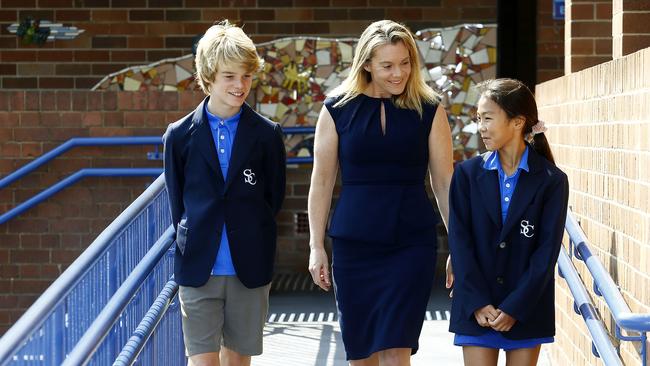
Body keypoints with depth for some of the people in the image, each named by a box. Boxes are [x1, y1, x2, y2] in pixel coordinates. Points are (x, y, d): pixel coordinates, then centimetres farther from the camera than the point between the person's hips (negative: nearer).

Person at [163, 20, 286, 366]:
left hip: (249, 268, 1)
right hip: (199, 268, 0)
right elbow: (177, 200, 10)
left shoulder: (267, 134, 0)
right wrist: (193, 241, 7)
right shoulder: (180, 135, 1)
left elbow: (275, 197, 7)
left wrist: (252, 238, 7)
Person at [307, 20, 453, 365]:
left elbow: (444, 181, 3)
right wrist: (316, 246, 3)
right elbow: (321, 181, 5)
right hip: (353, 242, 1)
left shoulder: (429, 110, 1)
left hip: (412, 242, -1)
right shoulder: (338, 109, 1)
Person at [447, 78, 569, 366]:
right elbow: (459, 240, -1)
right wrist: (478, 303, -10)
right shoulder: (467, 174, 2)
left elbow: (548, 250, -6)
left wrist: (514, 308, -12)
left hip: (527, 309, -1)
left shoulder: (552, 181, -3)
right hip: (476, 308, 1)